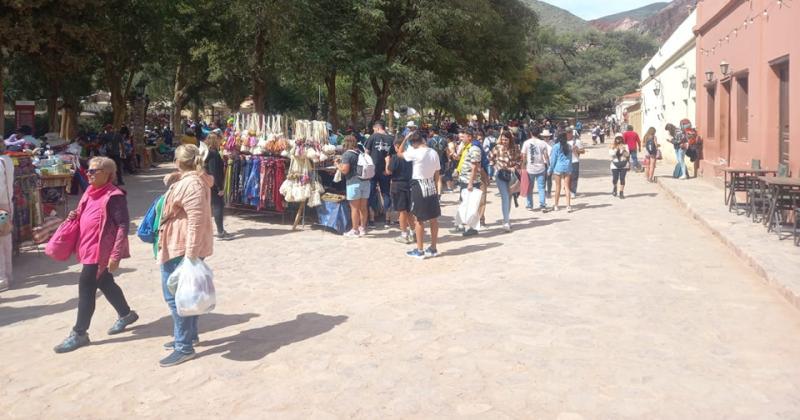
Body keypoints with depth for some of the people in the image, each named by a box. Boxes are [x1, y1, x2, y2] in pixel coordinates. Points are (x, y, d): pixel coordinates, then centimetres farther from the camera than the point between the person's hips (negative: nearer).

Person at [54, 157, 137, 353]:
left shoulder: (114, 196, -16)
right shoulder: (90, 192, 11)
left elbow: (123, 226, -19)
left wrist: (115, 255, -23)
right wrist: (75, 216, 1)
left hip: (101, 249, -9)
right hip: (88, 247, 9)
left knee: (86, 287, -5)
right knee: (105, 283, 19)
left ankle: (79, 333, 6)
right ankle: (126, 314, 37)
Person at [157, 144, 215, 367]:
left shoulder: (191, 184, -21)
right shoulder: (190, 179, 11)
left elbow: (197, 221, -28)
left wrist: (191, 255, -29)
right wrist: (172, 178, 11)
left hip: (183, 248, -11)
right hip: (182, 246, 11)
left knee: (175, 295, -5)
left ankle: (184, 347, 1)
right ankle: (189, 335, 31)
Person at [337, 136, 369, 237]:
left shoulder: (347, 154, -9)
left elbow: (345, 170, -16)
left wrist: (338, 166, 2)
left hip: (354, 182, -6)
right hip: (365, 182, 6)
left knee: (354, 208, 1)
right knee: (363, 207, 13)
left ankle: (355, 231, 6)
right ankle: (363, 228, 23)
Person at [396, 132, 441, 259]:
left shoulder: (415, 153, -15)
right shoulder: (434, 153, 3)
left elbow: (399, 153, 1)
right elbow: (437, 174, 8)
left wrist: (405, 139, 5)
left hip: (419, 187, -6)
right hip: (431, 186, 6)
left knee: (419, 220, 1)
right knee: (433, 219, 10)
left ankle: (419, 250, 7)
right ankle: (433, 248, 19)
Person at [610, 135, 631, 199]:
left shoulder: (625, 146, 4)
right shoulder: (612, 147, 5)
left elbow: (627, 154, -4)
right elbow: (611, 154, -7)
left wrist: (623, 149, -19)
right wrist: (616, 149, -18)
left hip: (624, 164, 0)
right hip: (615, 165, 0)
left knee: (622, 178, -4)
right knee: (615, 178, -5)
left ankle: (621, 193, 4)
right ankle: (615, 187, 29)